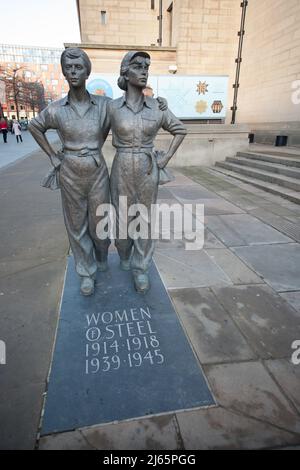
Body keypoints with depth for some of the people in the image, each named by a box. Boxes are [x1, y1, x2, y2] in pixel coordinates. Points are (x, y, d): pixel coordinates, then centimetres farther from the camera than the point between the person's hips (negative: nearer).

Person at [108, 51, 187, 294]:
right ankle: (124, 251, 42)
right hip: (122, 171, 0)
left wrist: (166, 158, 2)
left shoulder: (157, 106, -1)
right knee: (122, 219, 9)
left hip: (148, 171, 1)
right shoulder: (112, 107, -3)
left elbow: (180, 130, 10)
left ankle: (140, 268, 22)